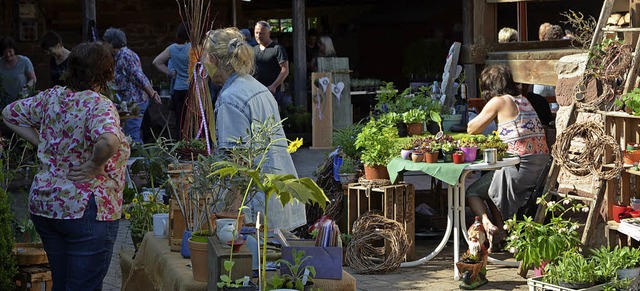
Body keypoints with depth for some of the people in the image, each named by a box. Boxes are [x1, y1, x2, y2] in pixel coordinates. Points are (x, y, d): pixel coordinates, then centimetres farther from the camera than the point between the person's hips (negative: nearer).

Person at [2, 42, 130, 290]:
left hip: (43, 205, 7)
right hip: (85, 211, -7)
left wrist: (42, 144, 12)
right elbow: (109, 141, -38)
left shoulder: (51, 98, 4)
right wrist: (95, 165, -19)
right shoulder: (99, 105, -17)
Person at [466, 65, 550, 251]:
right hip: (541, 167, 8)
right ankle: (500, 233, 26)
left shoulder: (499, 102, -5)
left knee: (472, 192, 10)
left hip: (520, 166, -8)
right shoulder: (524, 100, 16)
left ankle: (487, 224, -14)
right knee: (491, 186, 31)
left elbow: (472, 129, 3)